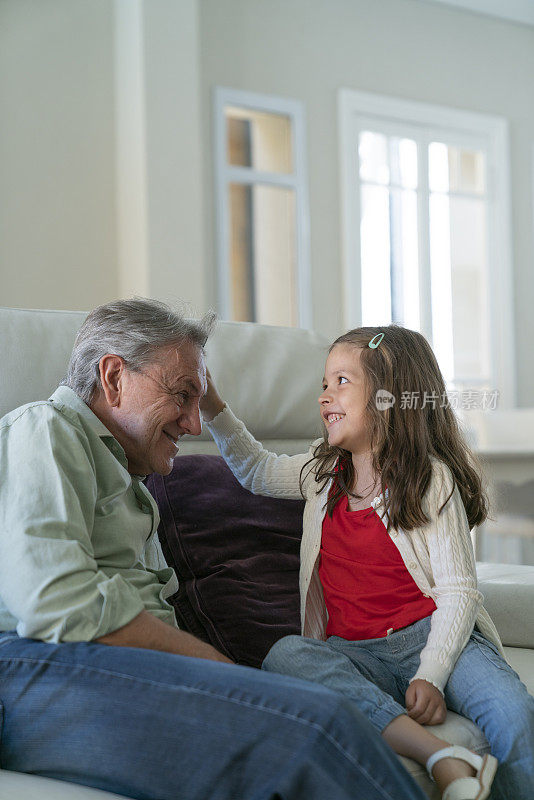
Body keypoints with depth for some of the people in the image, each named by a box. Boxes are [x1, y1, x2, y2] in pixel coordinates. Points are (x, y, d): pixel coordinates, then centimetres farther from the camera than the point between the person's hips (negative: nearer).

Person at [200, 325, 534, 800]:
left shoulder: (431, 479, -1)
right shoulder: (324, 472, 15)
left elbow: (457, 591, -7)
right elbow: (256, 470, 35)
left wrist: (431, 675, -21)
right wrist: (213, 407, 20)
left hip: (431, 636, -4)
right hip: (352, 654, 4)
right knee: (285, 655, -32)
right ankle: (446, 762, -42)